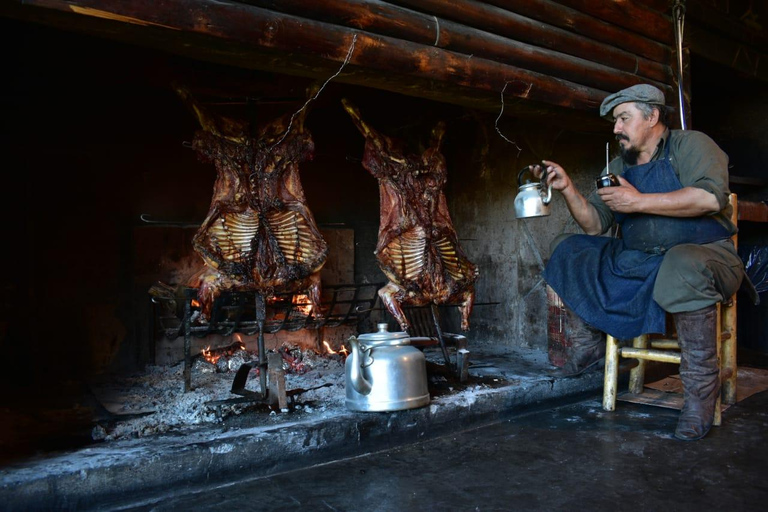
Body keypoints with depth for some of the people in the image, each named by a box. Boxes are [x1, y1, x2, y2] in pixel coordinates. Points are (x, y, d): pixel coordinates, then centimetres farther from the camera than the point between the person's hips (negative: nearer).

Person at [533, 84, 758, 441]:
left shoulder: (690, 145, -3)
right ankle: (588, 343, 7)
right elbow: (595, 226, 9)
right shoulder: (618, 166, 15)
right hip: (636, 264, 6)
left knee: (683, 265, -41)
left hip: (705, 254, -6)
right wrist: (567, 188, -4)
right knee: (567, 250, 0)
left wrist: (640, 202, -21)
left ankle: (700, 388, -26)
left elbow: (711, 197, -23)